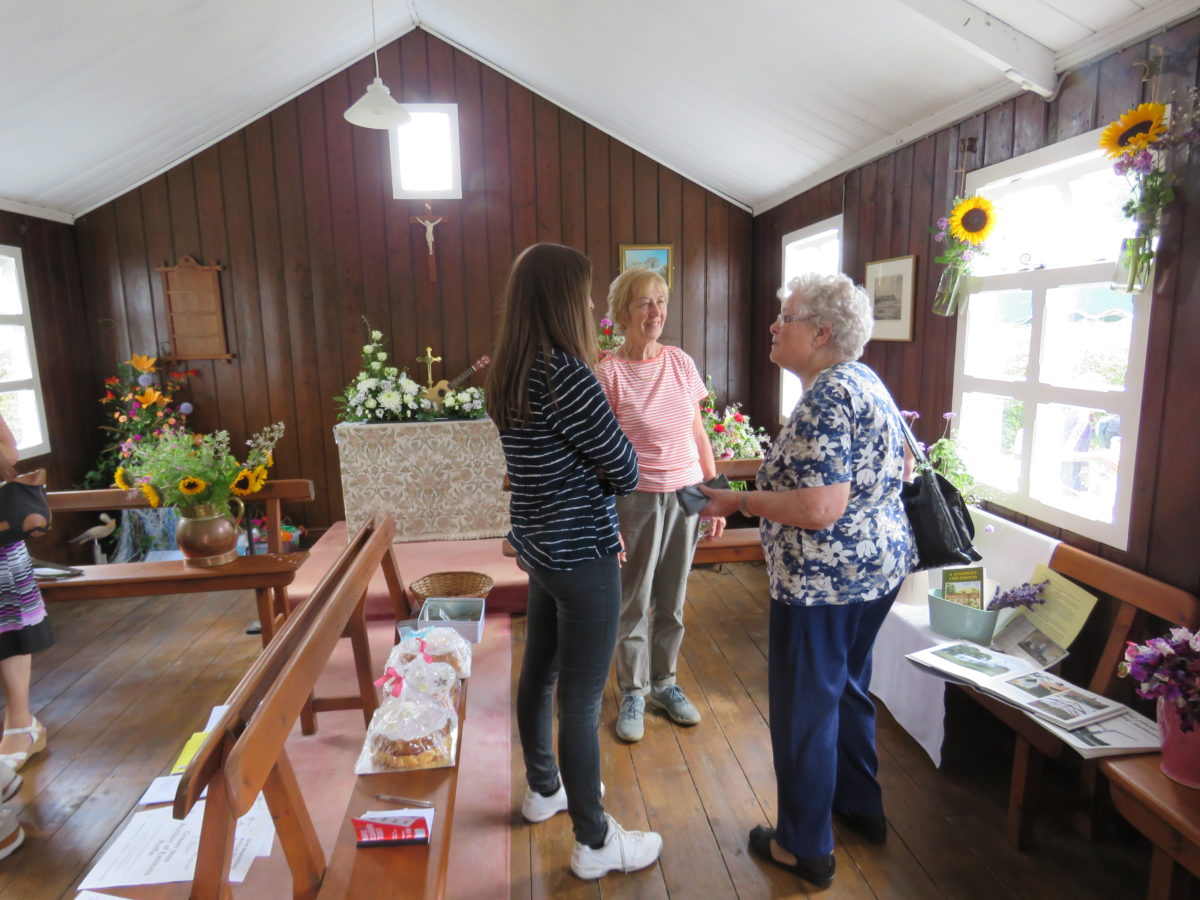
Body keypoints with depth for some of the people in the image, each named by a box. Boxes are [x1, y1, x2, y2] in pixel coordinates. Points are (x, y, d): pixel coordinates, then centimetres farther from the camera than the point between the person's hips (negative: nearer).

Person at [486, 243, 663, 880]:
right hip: (582, 560, -9)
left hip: (540, 549, 9)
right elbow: (626, 472, -16)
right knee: (580, 702, 5)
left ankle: (543, 790, 46)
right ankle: (594, 844, 25)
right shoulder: (568, 376, -23)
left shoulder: (509, 376, 4)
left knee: (538, 674, 23)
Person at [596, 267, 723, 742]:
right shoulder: (609, 374, -10)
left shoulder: (681, 363, 3)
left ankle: (664, 682, 34)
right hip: (636, 500, -4)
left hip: (685, 495, 4)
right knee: (634, 602, 8)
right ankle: (633, 693, 27)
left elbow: (699, 435, 9)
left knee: (672, 600, 14)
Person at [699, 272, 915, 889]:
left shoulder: (827, 398, -23)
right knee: (847, 687, 25)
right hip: (880, 565, 10)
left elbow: (819, 509, -30)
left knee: (805, 707, 7)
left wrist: (739, 502, -17)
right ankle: (862, 807, 44)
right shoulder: (864, 381, 8)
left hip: (826, 581, -10)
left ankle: (805, 848, 25)